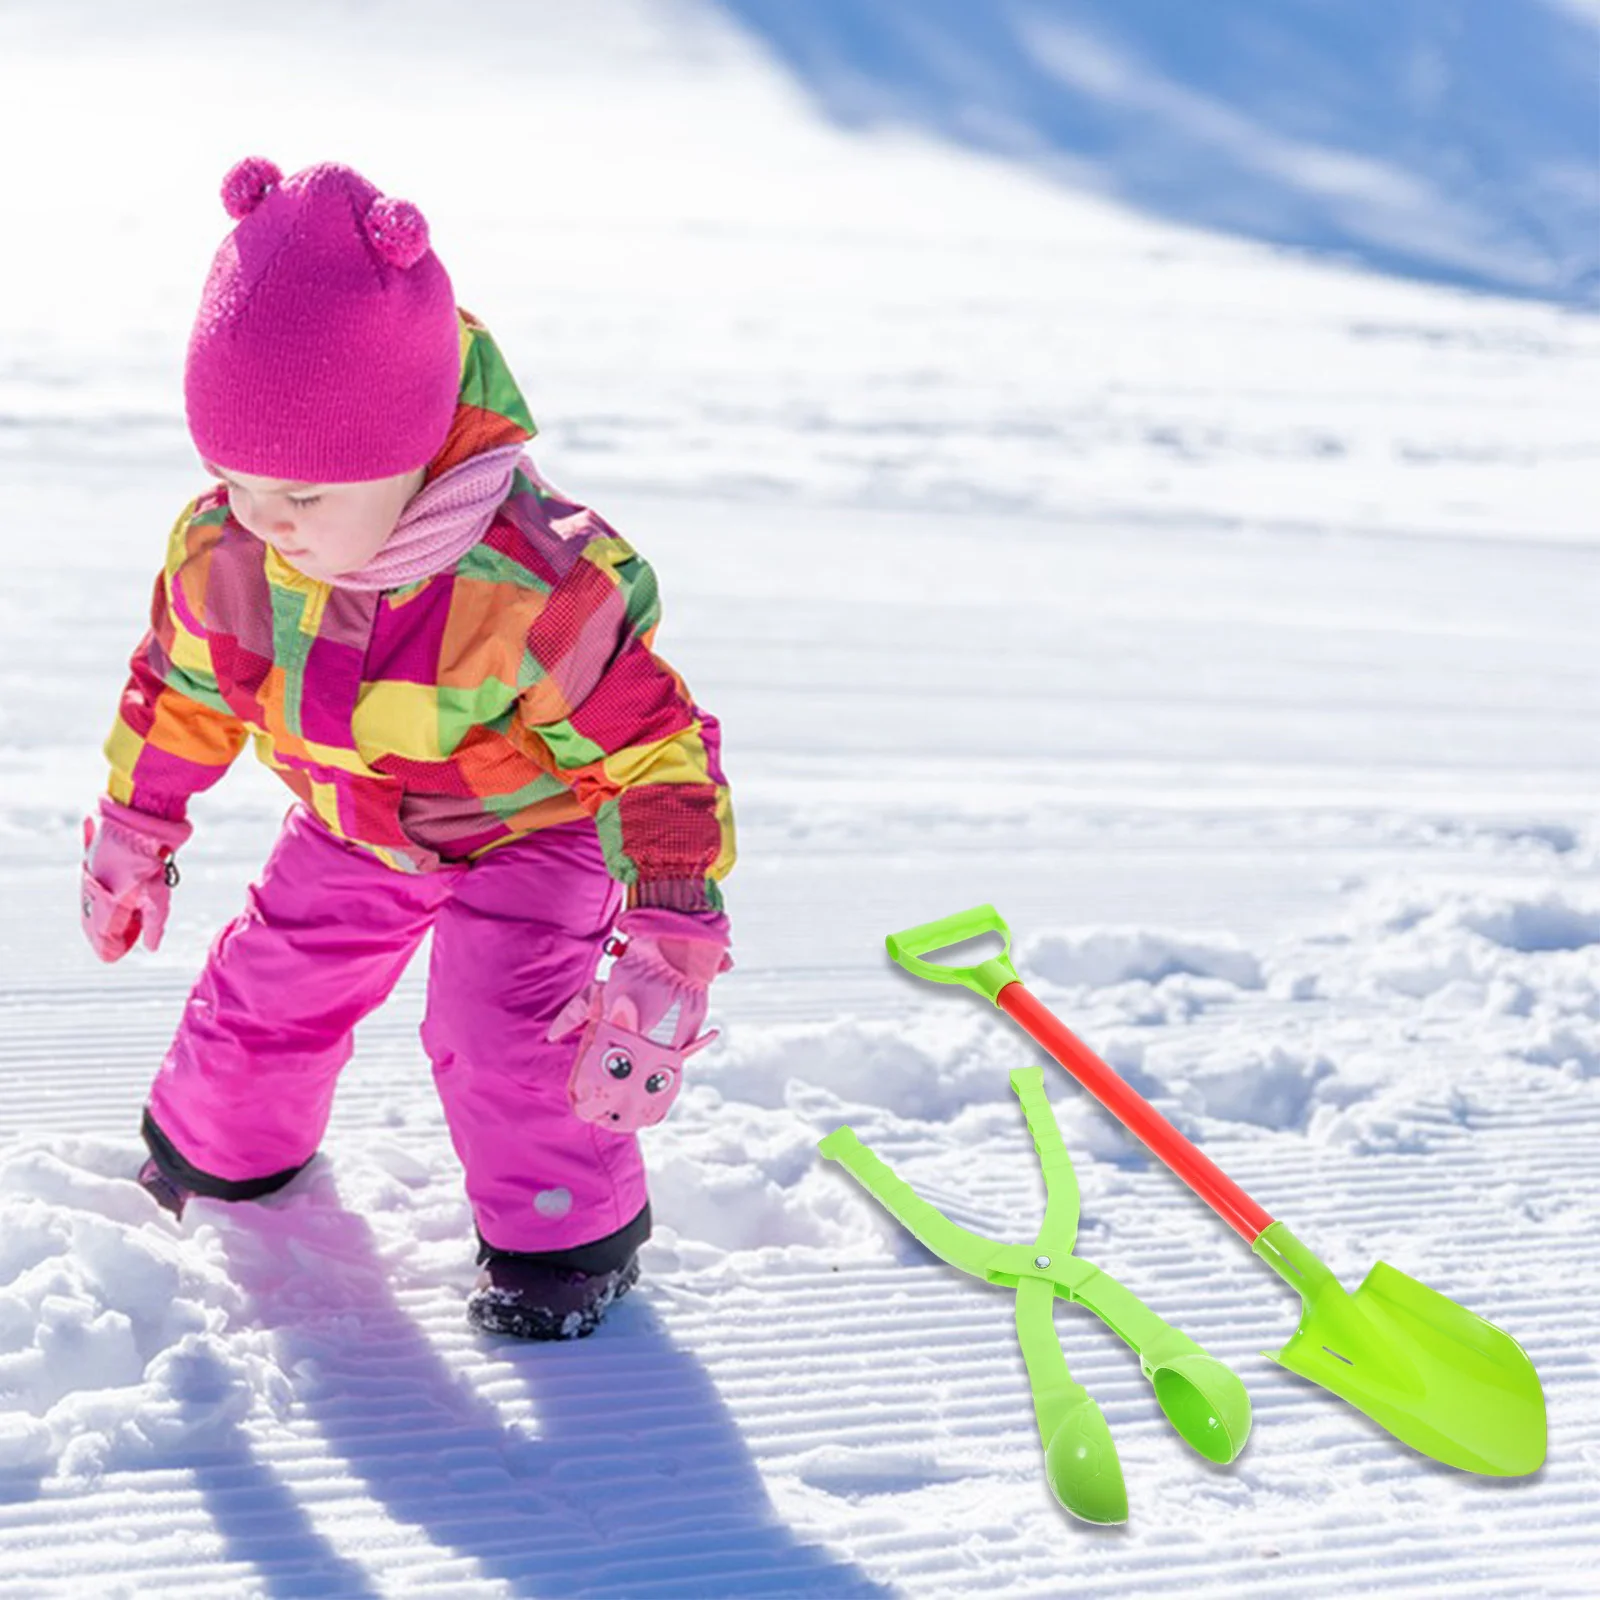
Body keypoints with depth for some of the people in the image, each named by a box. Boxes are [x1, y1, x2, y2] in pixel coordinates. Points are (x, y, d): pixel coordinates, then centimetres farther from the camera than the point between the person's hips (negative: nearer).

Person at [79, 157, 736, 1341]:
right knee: (266, 989, 13)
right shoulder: (225, 548, -23)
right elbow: (180, 690, -1)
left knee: (508, 1032, -17)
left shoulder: (541, 587, -40)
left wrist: (667, 955, -34)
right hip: (349, 836, 5)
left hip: (532, 834, -5)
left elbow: (657, 755, -31)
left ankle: (567, 1233, 11)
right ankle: (221, 1151, 46)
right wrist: (131, 835, 12)